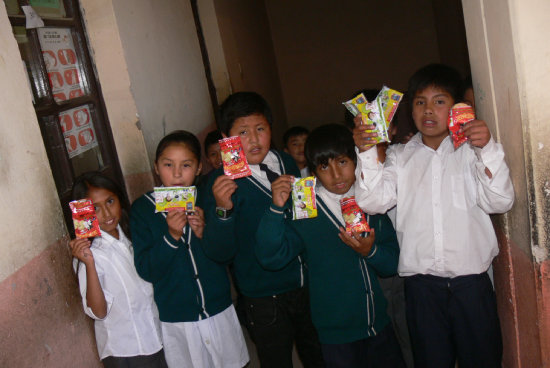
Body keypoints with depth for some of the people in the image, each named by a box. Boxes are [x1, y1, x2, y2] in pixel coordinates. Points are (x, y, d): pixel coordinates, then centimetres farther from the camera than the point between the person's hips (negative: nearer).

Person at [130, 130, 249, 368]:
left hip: (219, 310, 3)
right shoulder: (142, 208, -7)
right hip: (175, 319, -2)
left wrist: (204, 233, -16)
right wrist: (171, 236, -26)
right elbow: (146, 270, -12)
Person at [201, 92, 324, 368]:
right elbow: (219, 253, -20)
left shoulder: (287, 162, 0)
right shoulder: (223, 181, -13)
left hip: (308, 285, 5)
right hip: (264, 299, -4)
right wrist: (222, 209, -33)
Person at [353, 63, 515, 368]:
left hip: (470, 280, -1)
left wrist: (487, 149, -18)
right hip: (421, 283, 1)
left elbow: (500, 202, -7)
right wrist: (367, 154, -12)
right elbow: (373, 202, -2)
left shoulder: (471, 150, 4)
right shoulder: (400, 156, 10)